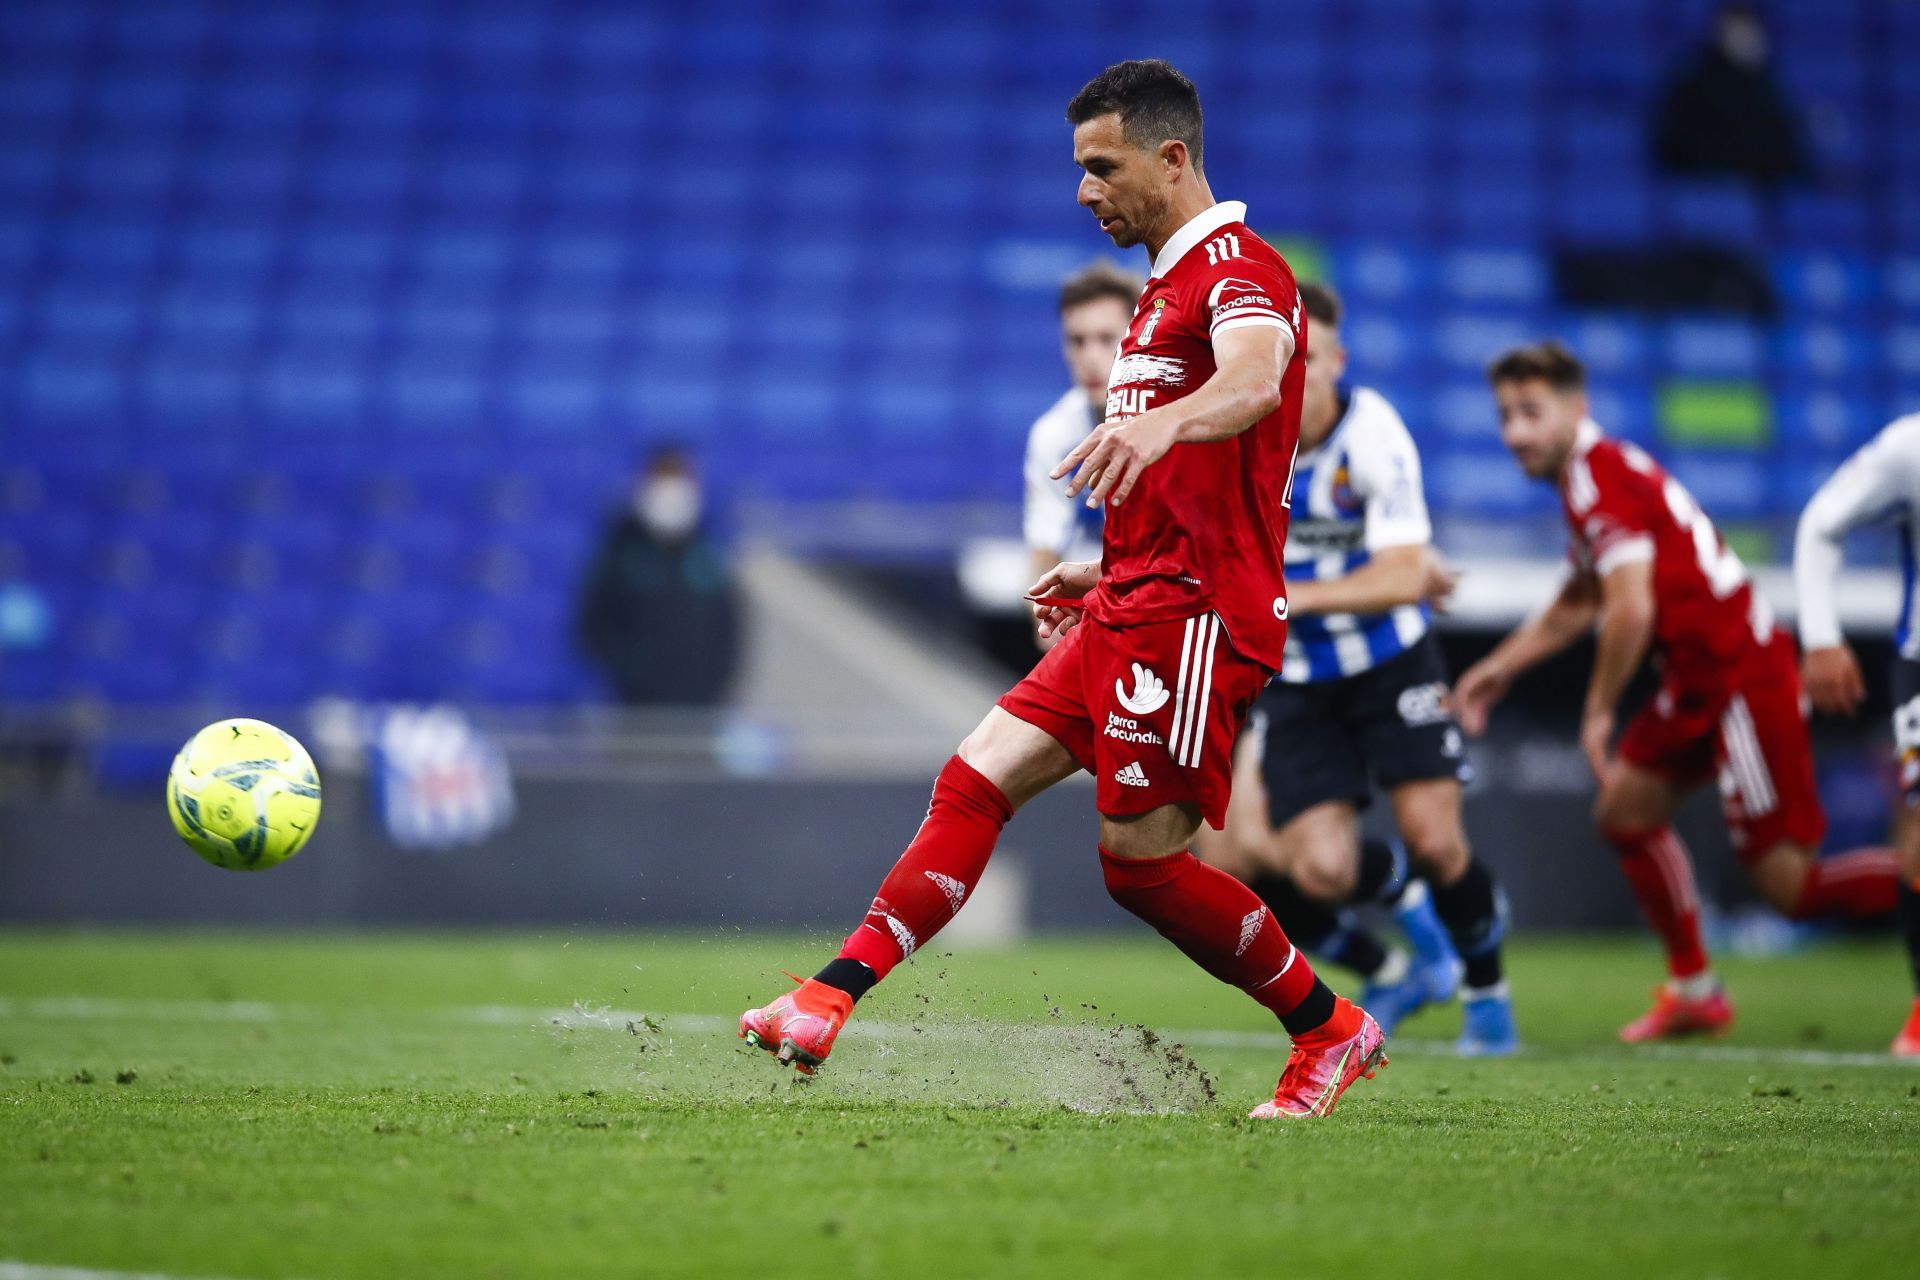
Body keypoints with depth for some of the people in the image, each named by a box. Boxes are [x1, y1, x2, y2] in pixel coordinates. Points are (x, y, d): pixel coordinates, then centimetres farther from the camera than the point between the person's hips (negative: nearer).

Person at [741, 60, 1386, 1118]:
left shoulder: (1238, 271, -11)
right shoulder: (1172, 285, 22)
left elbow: (1253, 381, -35)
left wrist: (1159, 425, -55)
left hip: (1191, 614, -10)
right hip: (1132, 610, 10)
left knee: (1141, 859, -7)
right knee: (978, 781, -1)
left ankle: (1331, 1033, 9)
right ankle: (829, 1001, -7)